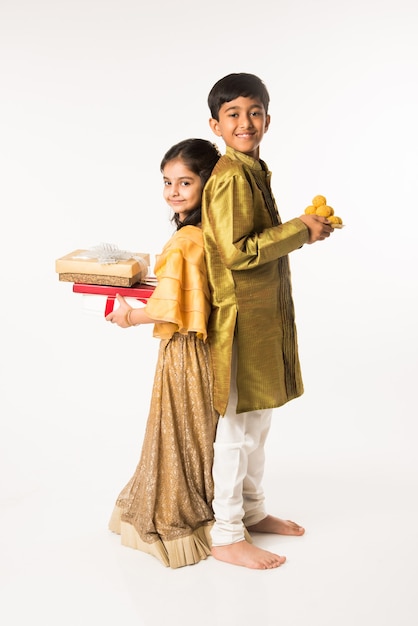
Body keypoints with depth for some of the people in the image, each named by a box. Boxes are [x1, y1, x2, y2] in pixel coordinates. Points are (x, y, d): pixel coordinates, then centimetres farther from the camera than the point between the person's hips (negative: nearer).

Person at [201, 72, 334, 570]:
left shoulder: (254, 172, 14)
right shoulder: (230, 177, -17)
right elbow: (237, 251, -24)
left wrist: (302, 227, 8)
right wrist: (300, 230, -17)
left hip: (264, 312, 10)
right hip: (241, 315, -10)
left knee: (258, 419, 19)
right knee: (237, 426, 0)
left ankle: (252, 510, 35)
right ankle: (226, 535, 13)